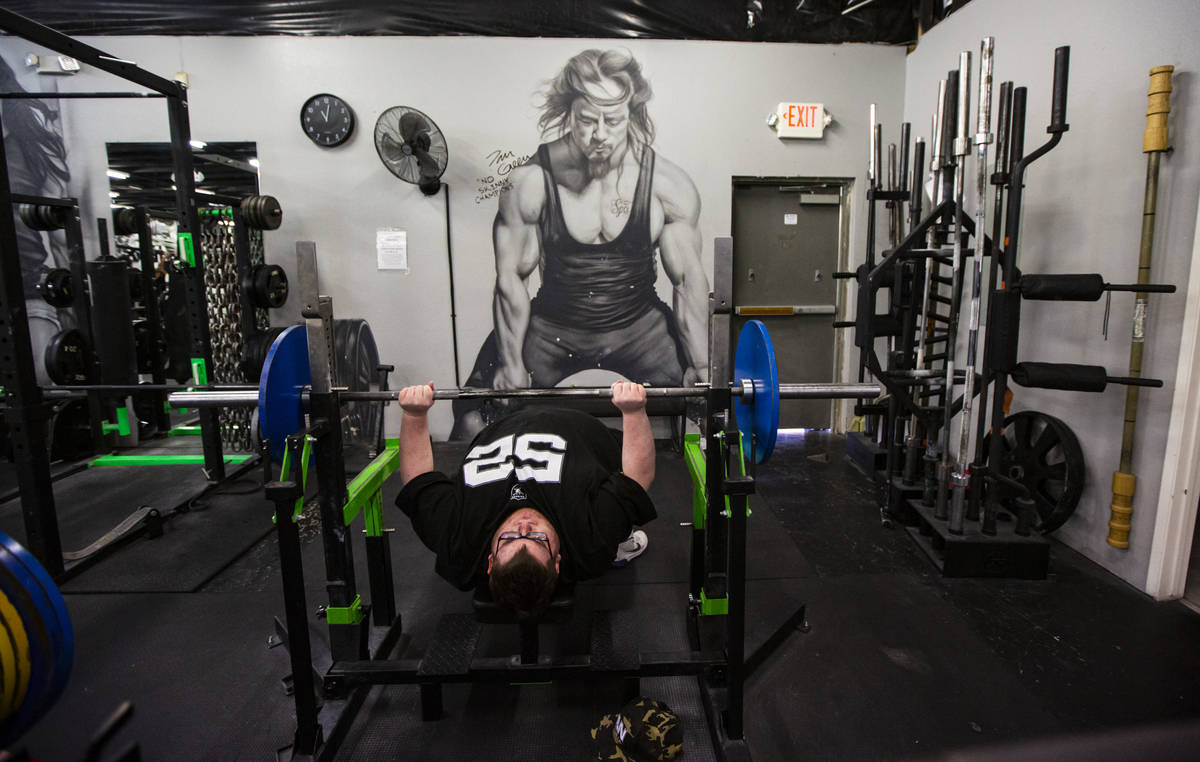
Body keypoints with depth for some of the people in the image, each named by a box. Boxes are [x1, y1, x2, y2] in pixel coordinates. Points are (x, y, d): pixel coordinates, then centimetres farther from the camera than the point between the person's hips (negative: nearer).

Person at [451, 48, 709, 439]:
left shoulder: (669, 186, -13)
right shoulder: (529, 182, -16)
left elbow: (688, 280, -6)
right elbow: (512, 279, -9)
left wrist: (701, 367, -5)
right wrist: (512, 365, -7)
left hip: (640, 326, 1)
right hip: (552, 328, 0)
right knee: (474, 418, -7)